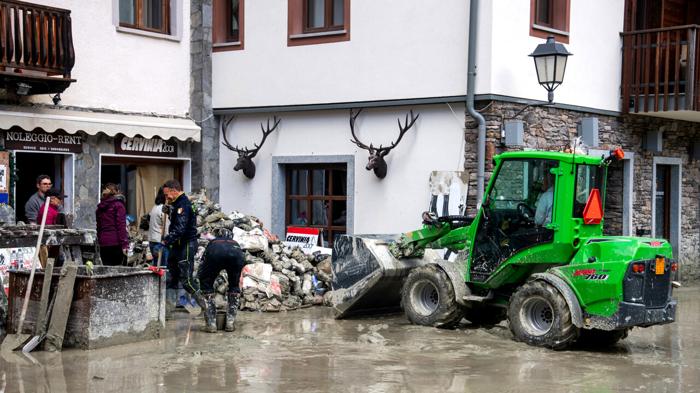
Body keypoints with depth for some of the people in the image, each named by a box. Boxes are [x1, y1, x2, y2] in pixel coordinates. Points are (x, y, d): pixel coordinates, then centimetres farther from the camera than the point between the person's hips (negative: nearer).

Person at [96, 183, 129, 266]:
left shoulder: (100, 207, 16)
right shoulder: (118, 205, -1)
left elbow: (98, 226, 16)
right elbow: (121, 225, -9)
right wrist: (124, 244, -12)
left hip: (103, 244, 5)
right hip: (115, 243, -5)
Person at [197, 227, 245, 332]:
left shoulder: (212, 242, 42)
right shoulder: (235, 243, 44)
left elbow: (201, 267, 40)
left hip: (215, 254, -1)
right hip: (236, 255, 1)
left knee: (206, 285, 22)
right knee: (234, 286, 28)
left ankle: (211, 324, 14)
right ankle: (230, 323, 22)